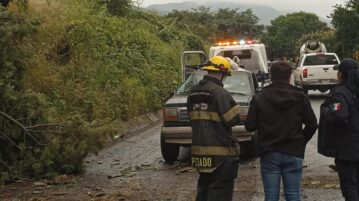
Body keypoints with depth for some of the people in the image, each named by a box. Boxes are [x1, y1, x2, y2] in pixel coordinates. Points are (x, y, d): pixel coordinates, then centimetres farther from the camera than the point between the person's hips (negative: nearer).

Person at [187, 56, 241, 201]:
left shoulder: (193, 92, 10)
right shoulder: (219, 92, -16)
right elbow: (232, 120, -15)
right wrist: (234, 108, 3)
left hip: (200, 148, 8)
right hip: (220, 151, -8)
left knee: (204, 187, 20)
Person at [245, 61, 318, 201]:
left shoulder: (259, 99, -3)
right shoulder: (300, 98, -1)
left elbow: (250, 126, -3)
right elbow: (312, 125, 0)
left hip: (269, 154, 0)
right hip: (293, 153, 1)